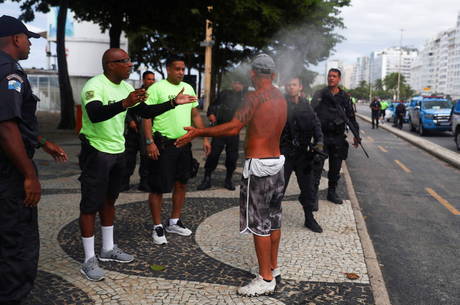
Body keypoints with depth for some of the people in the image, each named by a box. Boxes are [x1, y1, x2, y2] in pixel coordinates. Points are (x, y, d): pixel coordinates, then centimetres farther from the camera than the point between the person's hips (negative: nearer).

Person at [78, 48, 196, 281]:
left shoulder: (126, 87, 7)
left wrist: (173, 102, 6)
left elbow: (145, 112, 12)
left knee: (108, 200, 17)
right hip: (96, 152, -8)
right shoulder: (95, 85, -19)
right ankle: (89, 260, 9)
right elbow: (95, 115, -37)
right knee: (91, 205, -1)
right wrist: (124, 103, -50)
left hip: (118, 151, 8)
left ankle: (108, 249, 30)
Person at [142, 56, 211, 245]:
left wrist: (205, 138, 9)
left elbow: (196, 115, 17)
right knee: (158, 187, -1)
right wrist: (150, 142, -19)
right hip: (163, 144, -6)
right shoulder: (157, 88, -7)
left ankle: (174, 222, 28)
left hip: (184, 143, 7)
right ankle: (157, 227, 12)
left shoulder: (188, 88, 13)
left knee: (181, 183, 13)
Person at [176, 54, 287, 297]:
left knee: (259, 222, -1)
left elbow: (233, 128, -24)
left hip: (258, 166, -9)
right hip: (277, 161, 9)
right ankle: (273, 267, 30)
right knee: (273, 218, 17)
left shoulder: (255, 97, -15)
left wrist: (198, 132, -19)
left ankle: (266, 279, 6)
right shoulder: (281, 98, 10)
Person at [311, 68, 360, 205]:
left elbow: (351, 117, 14)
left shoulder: (344, 97, 8)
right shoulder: (319, 94, 1)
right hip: (321, 136, -3)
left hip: (338, 137, 3)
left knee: (335, 168, 11)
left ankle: (332, 192, 25)